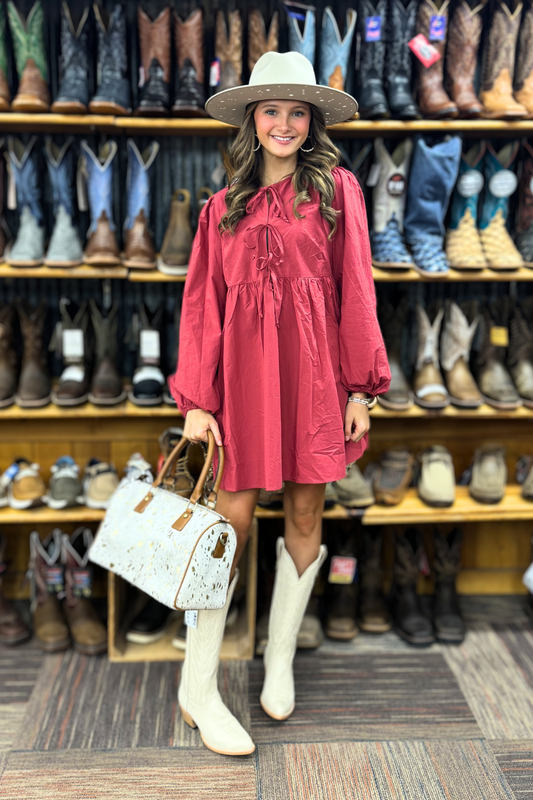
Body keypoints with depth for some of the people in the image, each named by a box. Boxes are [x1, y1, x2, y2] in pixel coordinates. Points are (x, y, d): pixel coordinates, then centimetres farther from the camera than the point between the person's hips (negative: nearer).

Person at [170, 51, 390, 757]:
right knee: (233, 517, -3)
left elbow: (355, 291, 4)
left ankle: (280, 663, 26)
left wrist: (361, 387, -2)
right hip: (243, 370, 0)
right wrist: (197, 399, -2)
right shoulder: (224, 207, 11)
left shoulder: (336, 189, 8)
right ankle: (198, 688, 8)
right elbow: (202, 303, 6)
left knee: (305, 512, 6)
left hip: (314, 370, 0)